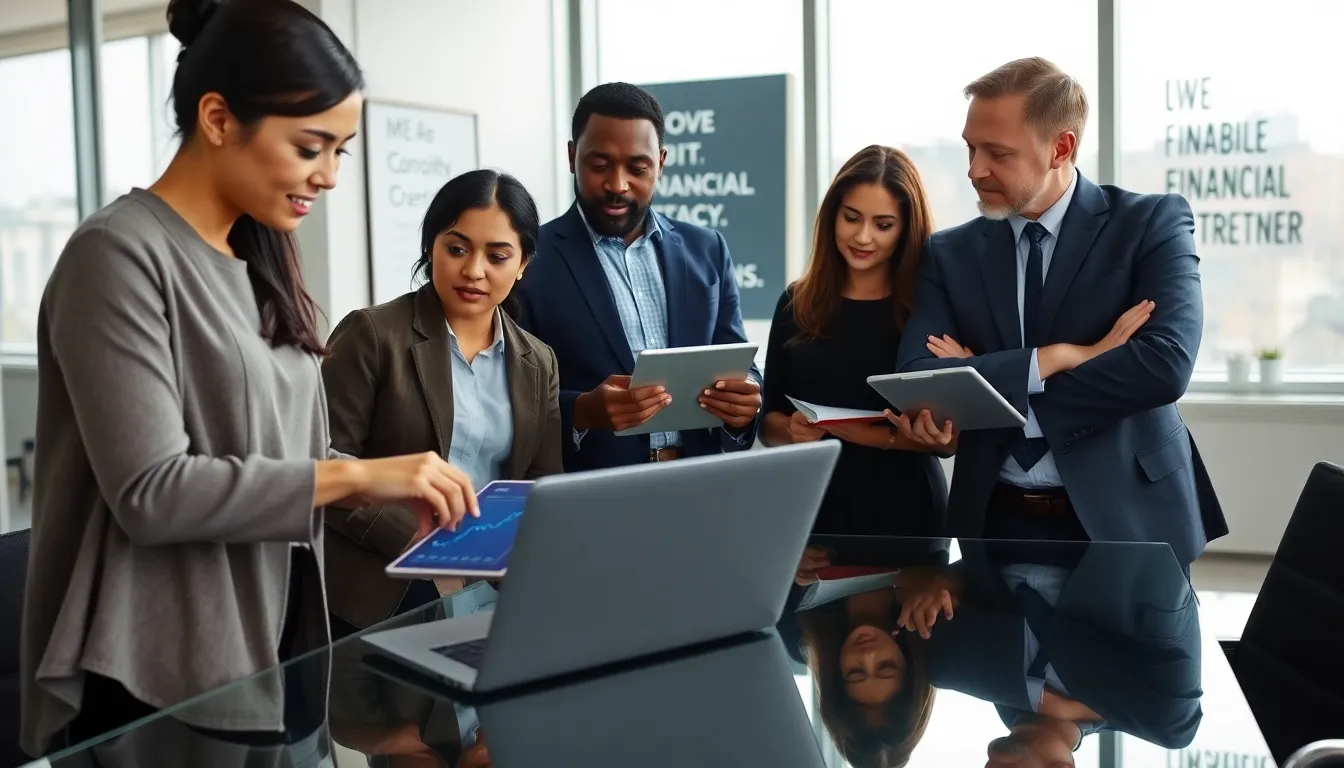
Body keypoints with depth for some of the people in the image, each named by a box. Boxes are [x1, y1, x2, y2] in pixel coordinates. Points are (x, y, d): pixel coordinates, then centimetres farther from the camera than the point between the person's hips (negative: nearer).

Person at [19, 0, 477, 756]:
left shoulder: (259, 262, 10)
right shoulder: (121, 255, -15)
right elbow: (149, 492, -23)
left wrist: (399, 489, -4)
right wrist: (355, 475, -21)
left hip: (271, 647, 8)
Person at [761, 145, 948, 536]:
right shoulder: (797, 304, 2)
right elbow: (768, 423, 6)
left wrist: (882, 437, -22)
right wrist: (794, 429, -14)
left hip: (905, 509, -2)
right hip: (813, 506, 2)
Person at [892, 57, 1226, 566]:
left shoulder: (1152, 223, -4)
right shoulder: (949, 255, 3)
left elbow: (1164, 365, -19)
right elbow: (915, 383, -9)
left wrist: (979, 390, -16)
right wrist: (1060, 356, -19)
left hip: (1126, 519, -2)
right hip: (997, 523, 2)